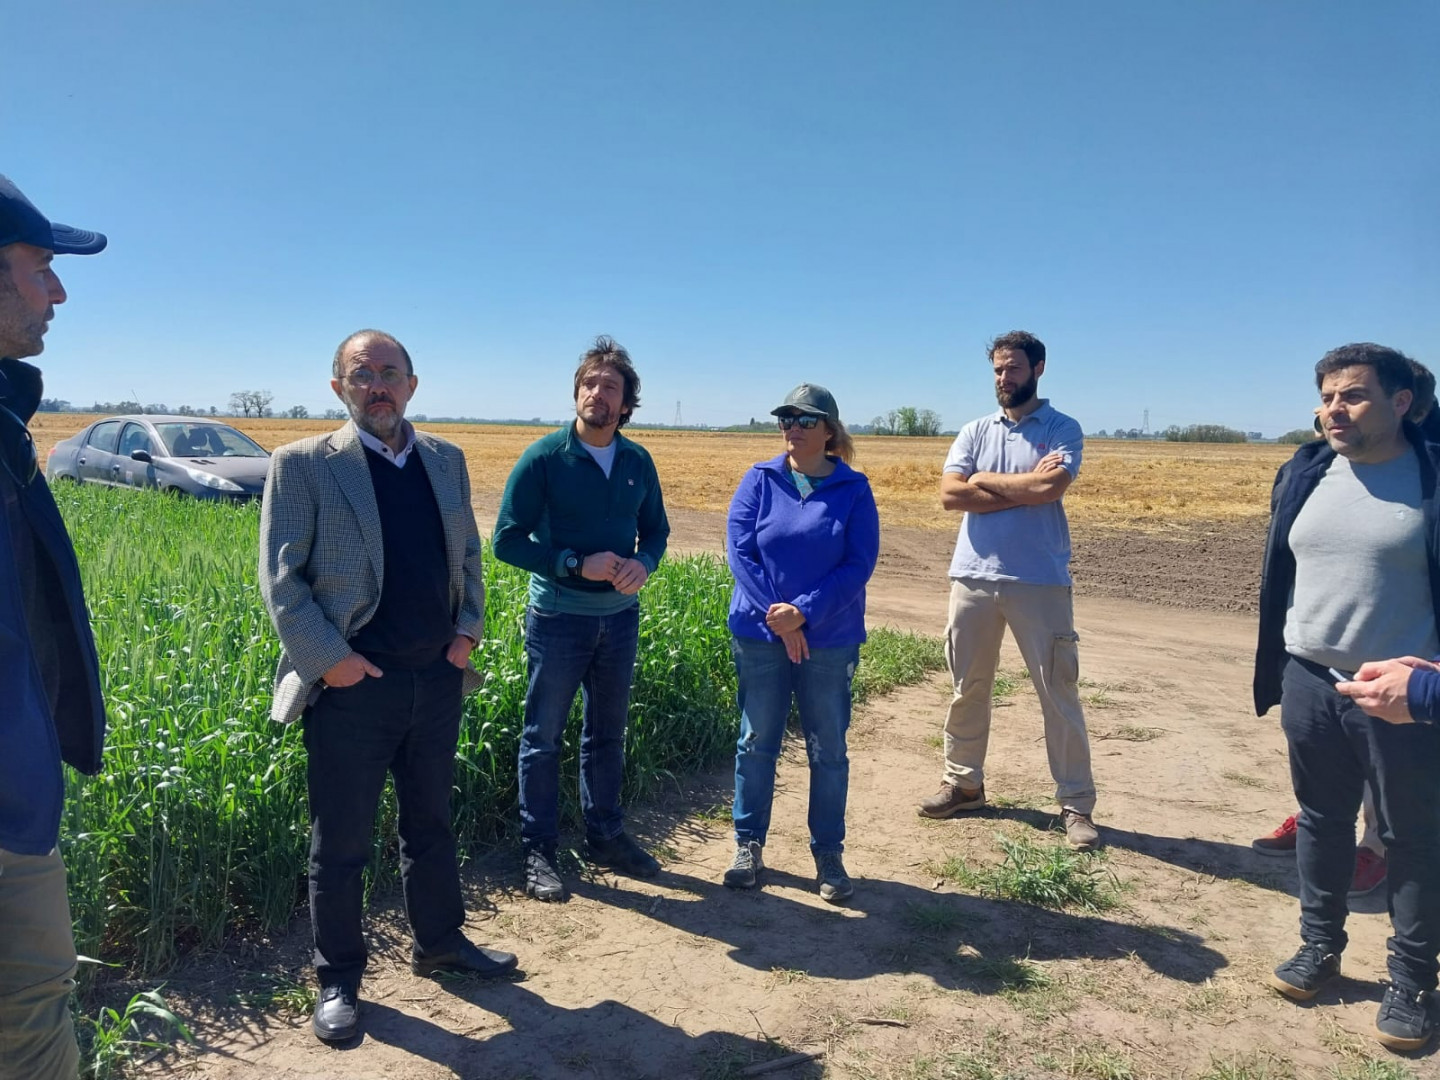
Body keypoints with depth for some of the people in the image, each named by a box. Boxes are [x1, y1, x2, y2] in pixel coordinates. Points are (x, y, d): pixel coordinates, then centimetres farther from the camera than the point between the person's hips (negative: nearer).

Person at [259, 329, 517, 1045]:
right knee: (340, 843, 9)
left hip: (436, 679, 5)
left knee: (430, 822, 20)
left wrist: (469, 629, 2)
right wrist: (327, 657, -15)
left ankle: (439, 942, 39)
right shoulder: (303, 465, -6)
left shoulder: (445, 460, 7)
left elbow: (468, 554, 14)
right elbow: (279, 577, -8)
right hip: (353, 685, -4)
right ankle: (338, 981, 27)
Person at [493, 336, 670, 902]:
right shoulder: (544, 457, -12)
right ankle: (538, 851, 22)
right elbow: (508, 539, -12)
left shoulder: (638, 461, 1)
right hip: (558, 618, -4)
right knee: (543, 738, 8)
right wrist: (577, 564, -21)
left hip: (620, 617, 4)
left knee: (607, 734, 17)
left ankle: (606, 835, 34)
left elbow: (655, 529, 11)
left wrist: (644, 563, -12)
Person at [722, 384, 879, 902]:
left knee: (828, 748, 8)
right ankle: (748, 845, 25)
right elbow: (738, 550, -7)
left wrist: (803, 612, -19)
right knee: (756, 742, 9)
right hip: (760, 634, 1)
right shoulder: (759, 481, 0)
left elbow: (859, 564, -9)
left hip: (829, 640, 0)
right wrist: (777, 616, -17)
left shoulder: (853, 489, -2)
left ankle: (828, 854, 24)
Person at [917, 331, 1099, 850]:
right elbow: (949, 494, -7)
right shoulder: (975, 431, 9)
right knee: (967, 687, 14)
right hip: (973, 576, 4)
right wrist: (1025, 488, -11)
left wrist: (986, 481, -7)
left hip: (1040, 581, -3)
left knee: (1059, 693, 3)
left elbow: (1051, 487, -18)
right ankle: (963, 782, 30)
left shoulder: (1062, 429, 1)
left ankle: (1076, 804, 14)